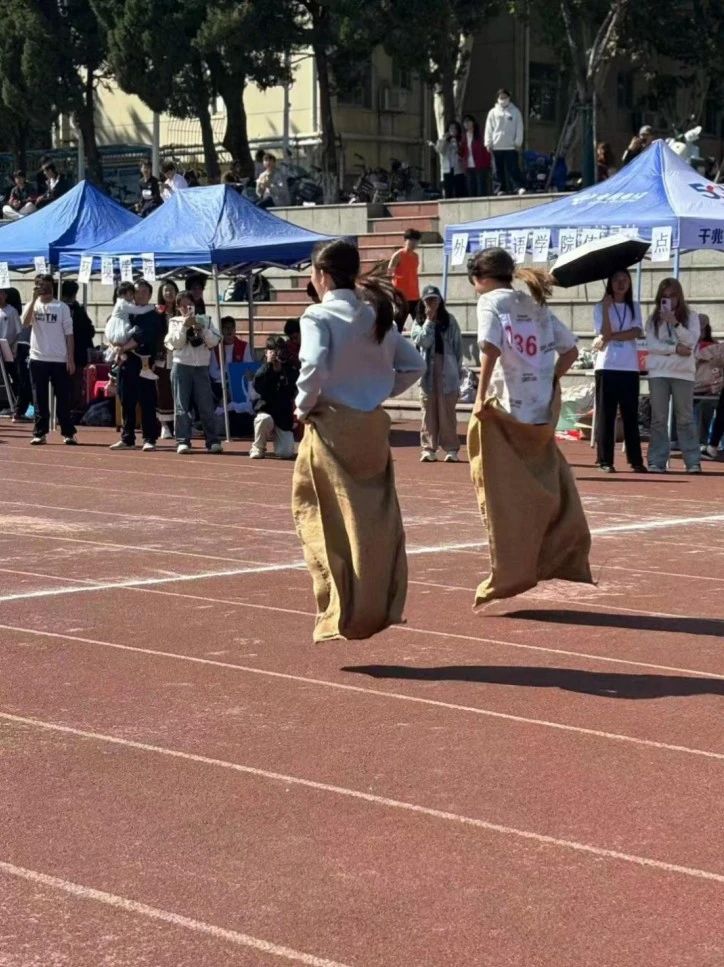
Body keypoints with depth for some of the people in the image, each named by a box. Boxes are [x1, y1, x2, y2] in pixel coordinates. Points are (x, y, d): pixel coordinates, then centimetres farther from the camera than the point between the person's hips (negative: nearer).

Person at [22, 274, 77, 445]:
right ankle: (40, 433, 9)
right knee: (40, 398, 4)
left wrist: (71, 359, -5)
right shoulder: (33, 305, 6)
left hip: (59, 360, -1)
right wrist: (34, 298, -17)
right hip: (38, 359, 1)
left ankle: (68, 433, 6)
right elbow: (25, 322, -15)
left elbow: (69, 334, 2)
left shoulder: (62, 307, 3)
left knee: (63, 398, 1)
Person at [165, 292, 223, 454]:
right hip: (181, 367, -1)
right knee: (182, 406, -2)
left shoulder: (204, 320, 10)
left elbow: (214, 341, 0)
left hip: (201, 368, 1)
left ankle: (213, 441, 0)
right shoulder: (175, 322, 7)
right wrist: (184, 326, -13)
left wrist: (201, 328, -12)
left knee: (206, 406, -2)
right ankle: (183, 441, -1)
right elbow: (175, 343, -5)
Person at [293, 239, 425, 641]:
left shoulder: (319, 315, -9)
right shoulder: (377, 315, 10)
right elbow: (414, 365, 12)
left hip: (333, 425, -6)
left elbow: (315, 365, -24)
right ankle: (382, 604, 13)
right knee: (377, 518, 12)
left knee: (329, 518, 2)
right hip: (373, 425, 6)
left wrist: (304, 404, -8)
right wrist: (381, 391, 13)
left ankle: (343, 610, -1)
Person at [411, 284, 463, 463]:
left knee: (447, 411, -1)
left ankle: (451, 449, 1)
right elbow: (424, 341, -11)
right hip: (427, 371, 1)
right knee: (429, 411, 3)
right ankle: (429, 448, 5)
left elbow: (458, 346, 6)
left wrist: (458, 371, 4)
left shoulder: (450, 321, 5)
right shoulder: (419, 323, 6)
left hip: (447, 371, -1)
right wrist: (429, 320, -9)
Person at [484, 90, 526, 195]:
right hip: (496, 146, 2)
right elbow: (489, 129, 8)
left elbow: (519, 128, 3)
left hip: (511, 146, -2)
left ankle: (519, 187, -13)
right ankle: (503, 189, 10)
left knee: (513, 168, -10)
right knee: (500, 170, 4)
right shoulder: (493, 112, 9)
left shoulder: (515, 112, 5)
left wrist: (518, 143, -4)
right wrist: (488, 143, 1)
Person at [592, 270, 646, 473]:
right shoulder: (601, 308, 5)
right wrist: (606, 309, -16)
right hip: (607, 367, -2)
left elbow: (636, 333, -3)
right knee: (606, 415, -2)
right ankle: (605, 461, 1)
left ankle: (636, 461, 4)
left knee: (630, 415, 2)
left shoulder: (634, 308, 12)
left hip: (629, 367, 2)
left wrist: (610, 337, -10)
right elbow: (605, 333, -8)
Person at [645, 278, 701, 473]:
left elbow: (692, 341, -6)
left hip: (683, 374, -1)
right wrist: (675, 349, -10)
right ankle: (657, 461, 2)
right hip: (658, 373, 1)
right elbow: (651, 345, -1)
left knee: (685, 418, -1)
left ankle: (693, 462, -1)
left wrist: (675, 323, -14)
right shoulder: (654, 318, 9)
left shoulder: (690, 317, 8)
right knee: (658, 419, 1)